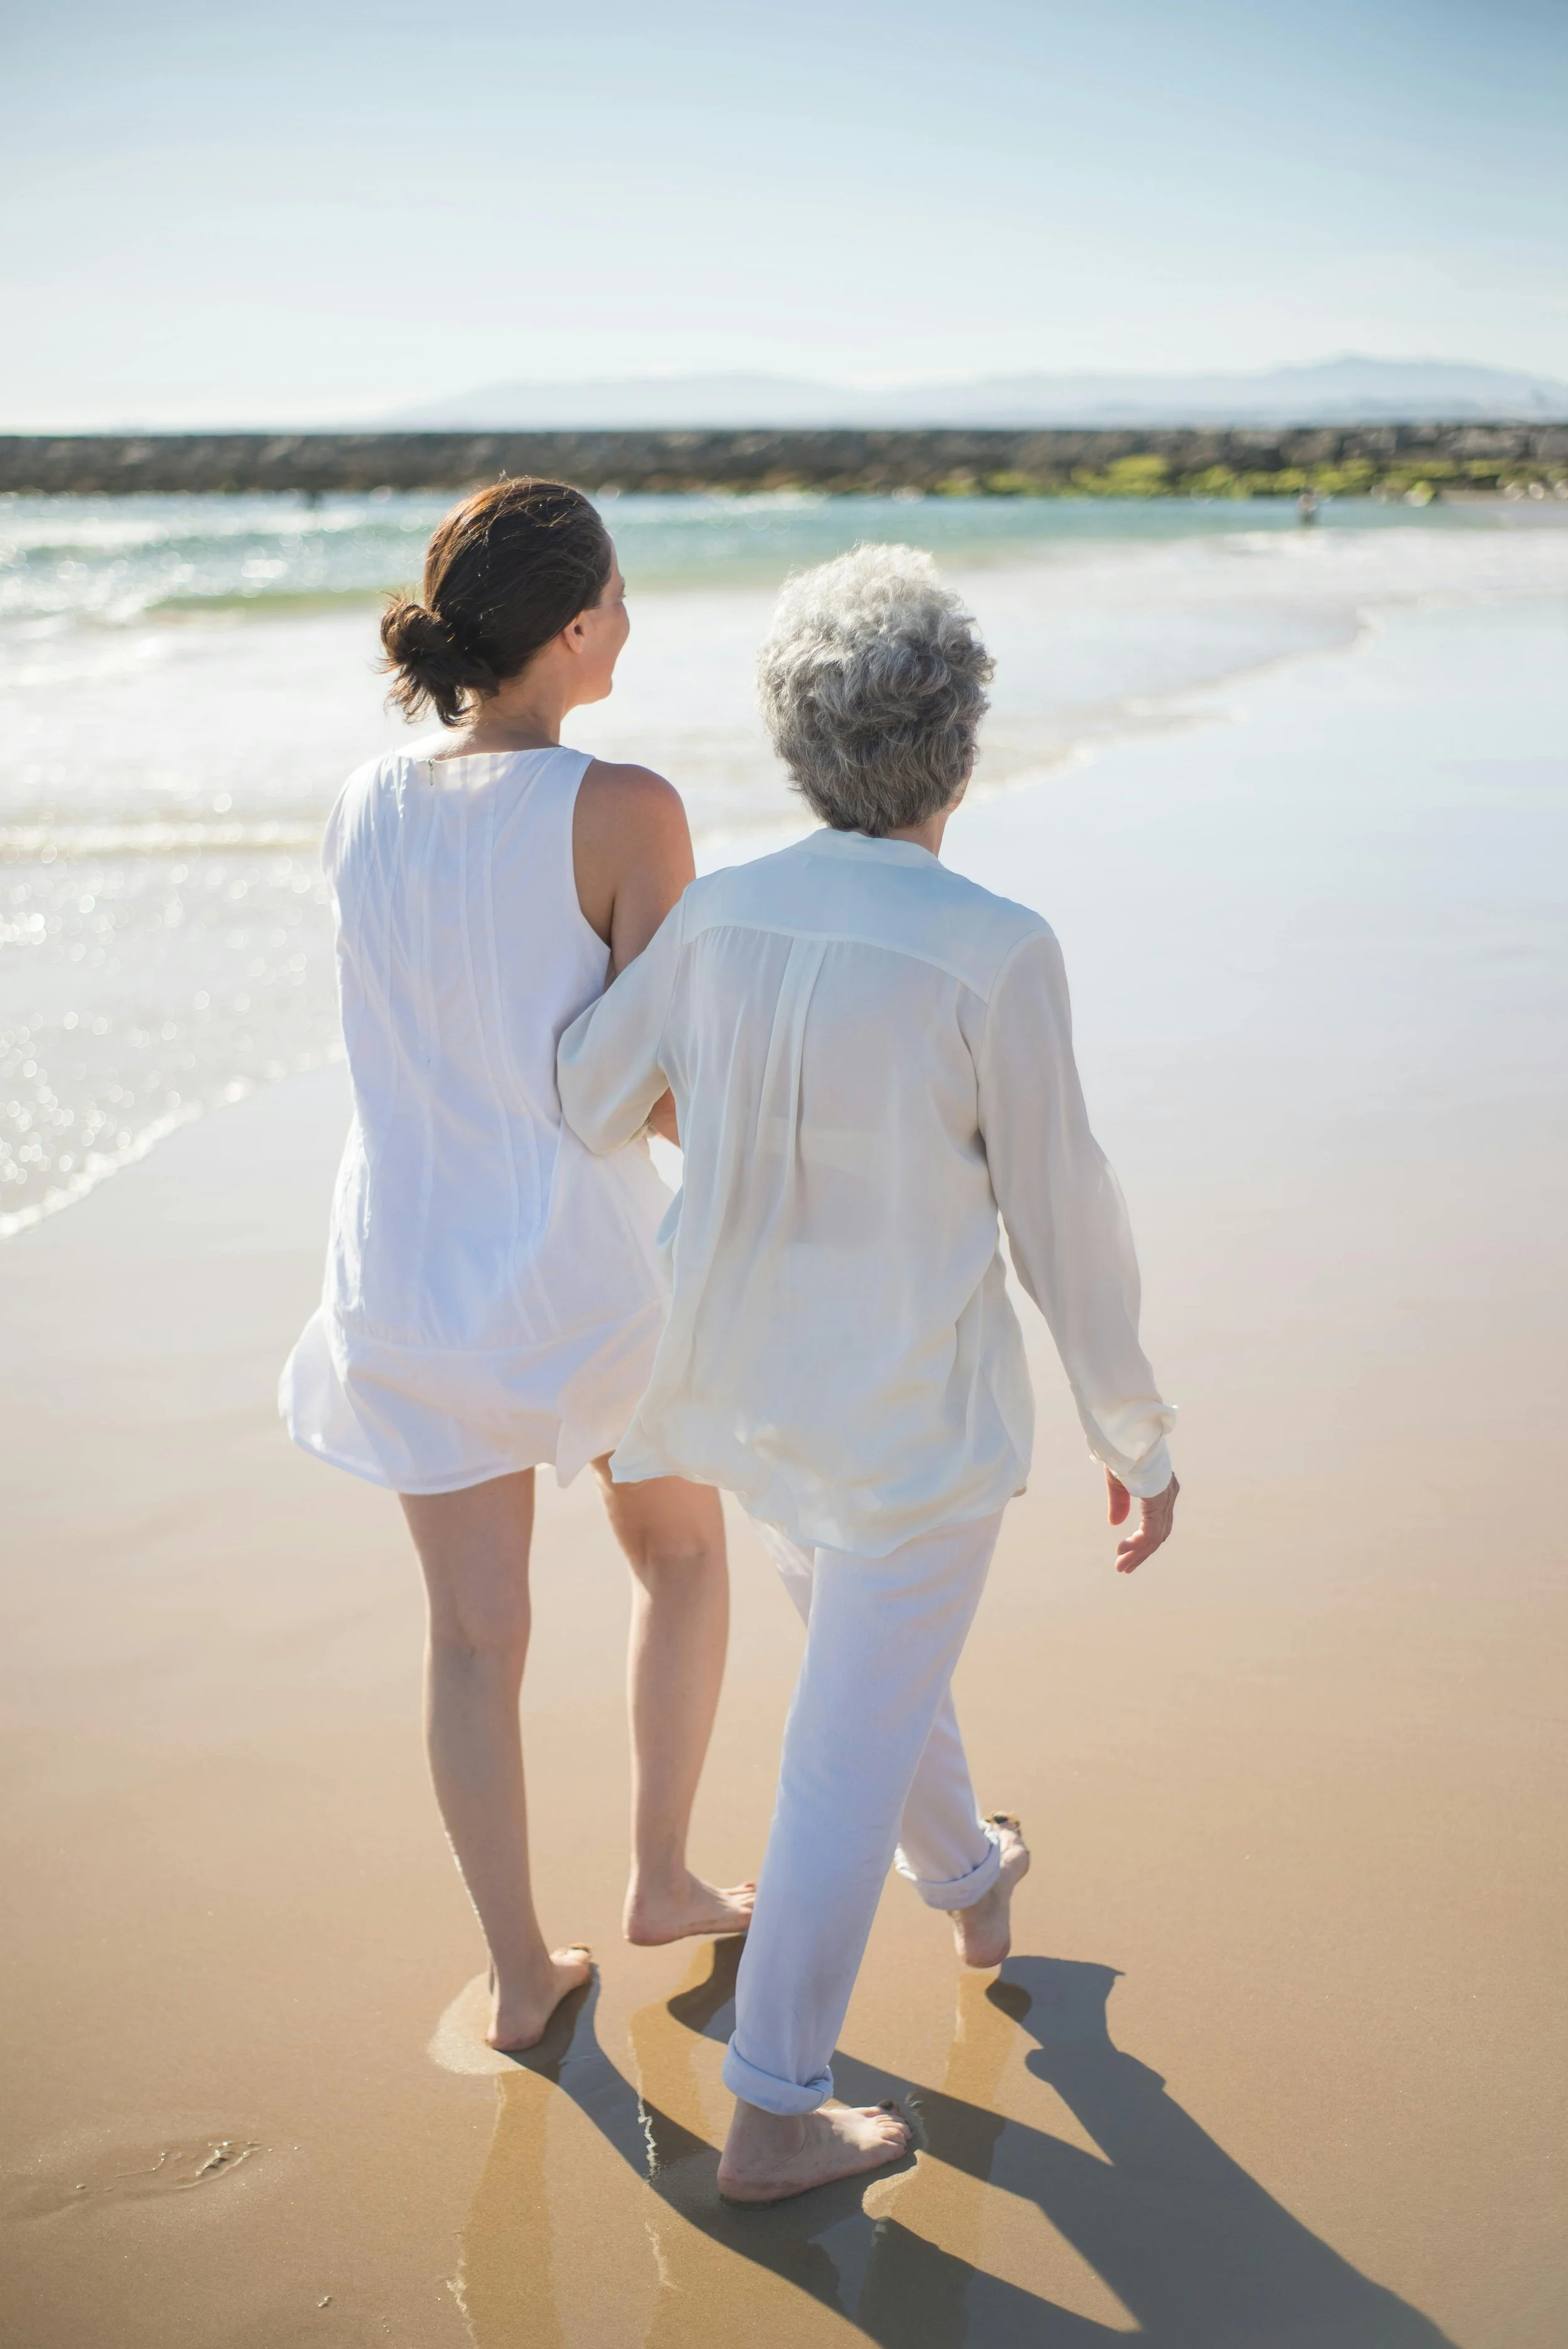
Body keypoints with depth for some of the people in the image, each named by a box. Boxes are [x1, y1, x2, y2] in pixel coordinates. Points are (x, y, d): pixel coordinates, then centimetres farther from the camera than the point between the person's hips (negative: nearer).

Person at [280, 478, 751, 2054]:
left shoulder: (360, 810, -2)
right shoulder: (623, 810, -19)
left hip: (409, 1271, 4)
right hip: (587, 1266, -4)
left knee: (475, 1631, 15)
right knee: (679, 1551, 25)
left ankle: (520, 1972, 27)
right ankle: (661, 1879, 31)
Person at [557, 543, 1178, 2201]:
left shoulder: (724, 913, -8)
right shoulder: (996, 954, -23)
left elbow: (567, 1117, 1)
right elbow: (1061, 1226, -16)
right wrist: (1138, 1437, -3)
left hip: (760, 1379, 6)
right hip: (912, 1412, -6)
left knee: (873, 1645, 31)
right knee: (854, 1750, 8)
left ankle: (971, 1887, 56)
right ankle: (772, 2117, 19)